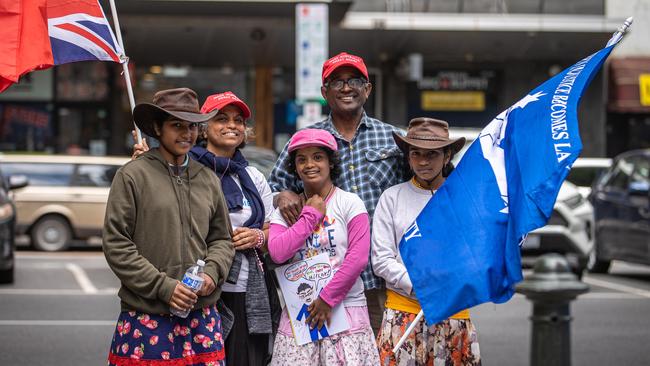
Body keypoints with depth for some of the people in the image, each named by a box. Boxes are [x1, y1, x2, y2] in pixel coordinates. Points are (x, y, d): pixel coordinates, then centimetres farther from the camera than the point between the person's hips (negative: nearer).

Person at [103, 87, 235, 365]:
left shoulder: (208, 179, 12)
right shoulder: (132, 175, -3)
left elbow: (222, 238, 19)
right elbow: (116, 245, -6)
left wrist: (212, 272, -2)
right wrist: (163, 286, -11)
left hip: (202, 316, 4)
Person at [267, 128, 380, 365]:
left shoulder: (350, 203, 0)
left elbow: (358, 258, -8)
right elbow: (277, 253, -6)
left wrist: (328, 298, -9)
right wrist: (311, 215, -4)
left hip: (345, 308, -2)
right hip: (298, 314, 3)